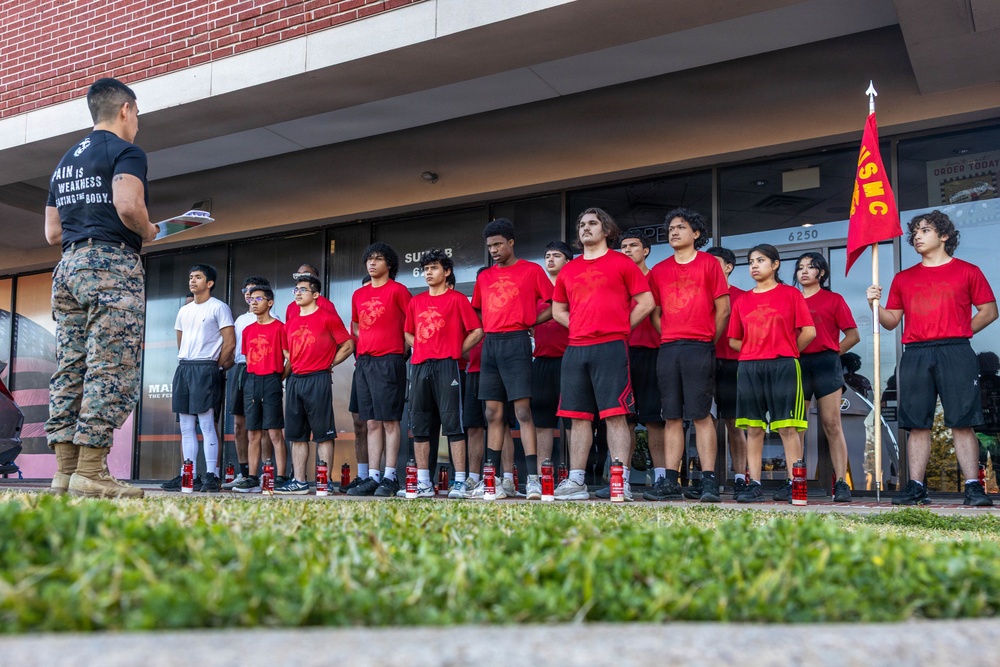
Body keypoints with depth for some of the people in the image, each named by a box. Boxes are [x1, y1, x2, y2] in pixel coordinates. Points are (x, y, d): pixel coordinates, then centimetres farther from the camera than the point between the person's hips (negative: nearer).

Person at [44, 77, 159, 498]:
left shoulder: (65, 162, 23)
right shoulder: (126, 151, -2)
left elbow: (52, 232, 21)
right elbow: (128, 206, -19)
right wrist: (148, 232, -1)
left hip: (68, 267, 8)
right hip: (112, 263, -8)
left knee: (69, 370, 5)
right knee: (112, 370, -11)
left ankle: (64, 471, 4)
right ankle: (90, 472, -16)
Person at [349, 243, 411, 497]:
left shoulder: (397, 290, -2)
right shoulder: (359, 294, 16)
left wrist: (403, 347, -2)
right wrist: (366, 343, 13)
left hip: (389, 360, -6)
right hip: (364, 361, 6)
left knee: (389, 420, -5)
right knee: (372, 422, 6)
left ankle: (390, 478, -3)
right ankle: (372, 478, 9)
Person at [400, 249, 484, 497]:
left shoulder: (457, 299, 1)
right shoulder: (416, 301, 17)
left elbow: (477, 331, -2)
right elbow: (408, 333, 26)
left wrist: (455, 352, -3)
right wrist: (422, 349, 10)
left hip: (446, 366, -6)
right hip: (420, 366, 6)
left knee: (452, 424, -7)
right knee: (419, 426, 5)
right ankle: (423, 483, 10)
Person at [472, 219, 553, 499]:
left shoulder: (531, 271, 3)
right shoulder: (484, 277, 17)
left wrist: (530, 322, -5)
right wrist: (485, 330, 8)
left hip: (516, 343, -5)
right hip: (490, 345, 5)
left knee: (522, 410, -11)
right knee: (493, 414, 6)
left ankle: (533, 479, -12)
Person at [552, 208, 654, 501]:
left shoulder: (621, 263, 4)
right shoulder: (569, 270, 18)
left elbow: (646, 302, 1)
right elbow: (557, 310, 24)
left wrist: (622, 327, -2)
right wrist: (579, 327, 9)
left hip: (611, 348, -5)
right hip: (575, 349, 5)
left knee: (615, 415, -8)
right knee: (579, 417, 6)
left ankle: (621, 483, -7)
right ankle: (576, 482, 11)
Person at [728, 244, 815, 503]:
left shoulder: (791, 294, 4)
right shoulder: (742, 301, 13)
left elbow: (809, 331, 0)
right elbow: (734, 340, 15)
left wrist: (786, 351, 6)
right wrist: (754, 352, 6)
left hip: (783, 366, -3)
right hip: (749, 367, 4)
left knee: (788, 428, -5)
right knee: (753, 428, 3)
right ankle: (754, 486, 5)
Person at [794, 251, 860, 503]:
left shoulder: (833, 300, 6)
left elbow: (853, 335, 4)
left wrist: (832, 352, 0)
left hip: (825, 364, -3)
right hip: (797, 365, 3)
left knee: (832, 425, -6)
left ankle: (841, 483, -4)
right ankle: (793, 482, 6)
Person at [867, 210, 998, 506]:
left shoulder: (967, 271, 9)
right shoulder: (903, 278, 16)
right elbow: (891, 320, 14)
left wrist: (959, 333, 1)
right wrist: (875, 303, -2)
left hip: (955, 354, -3)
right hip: (915, 356, 3)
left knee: (962, 422, -6)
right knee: (917, 424, 1)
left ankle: (973, 487, -4)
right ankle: (916, 487, 3)